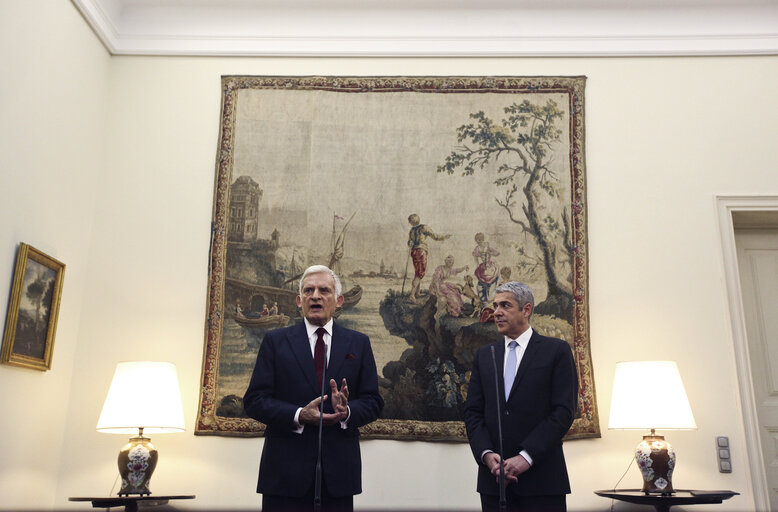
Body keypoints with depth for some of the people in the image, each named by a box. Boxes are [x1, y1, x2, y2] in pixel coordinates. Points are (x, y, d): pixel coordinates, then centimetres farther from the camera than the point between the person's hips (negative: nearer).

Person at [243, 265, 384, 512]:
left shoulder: (359, 343, 8)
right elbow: (254, 400, -1)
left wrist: (347, 411, -16)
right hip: (285, 470, -1)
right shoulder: (275, 341, 5)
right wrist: (298, 416, -16)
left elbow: (373, 401, 6)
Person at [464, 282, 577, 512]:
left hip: (541, 478, -3)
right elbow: (473, 411, 8)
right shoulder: (484, 355, 12)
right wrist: (486, 454, -7)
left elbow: (564, 411, -7)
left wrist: (527, 457, -14)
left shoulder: (556, 350, 0)